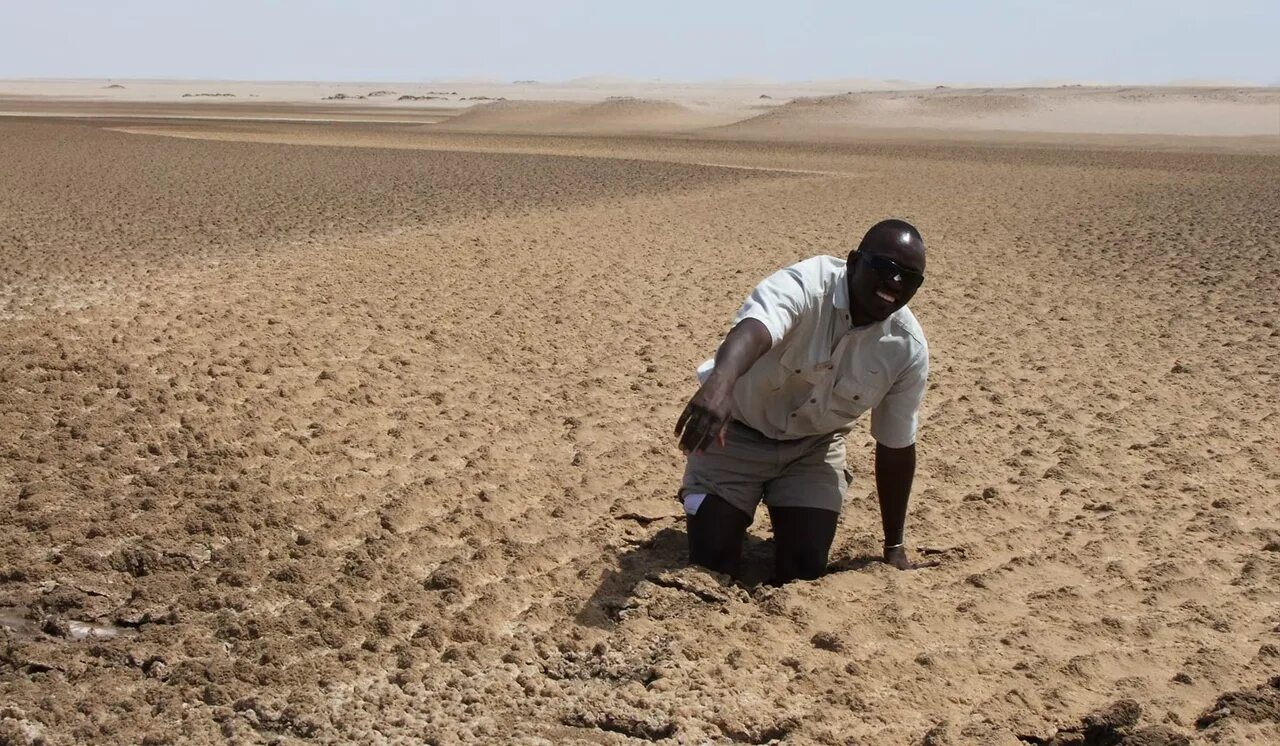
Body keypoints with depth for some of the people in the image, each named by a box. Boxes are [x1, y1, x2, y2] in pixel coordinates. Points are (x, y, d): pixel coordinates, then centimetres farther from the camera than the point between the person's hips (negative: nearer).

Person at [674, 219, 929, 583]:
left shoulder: (910, 349, -15)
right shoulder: (806, 285, -30)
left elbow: (896, 447, -3)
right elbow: (752, 330, -53)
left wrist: (894, 547, 2)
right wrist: (721, 381, -77)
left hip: (814, 446, 3)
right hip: (737, 431, -3)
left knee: (805, 569, -7)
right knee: (711, 561, -9)